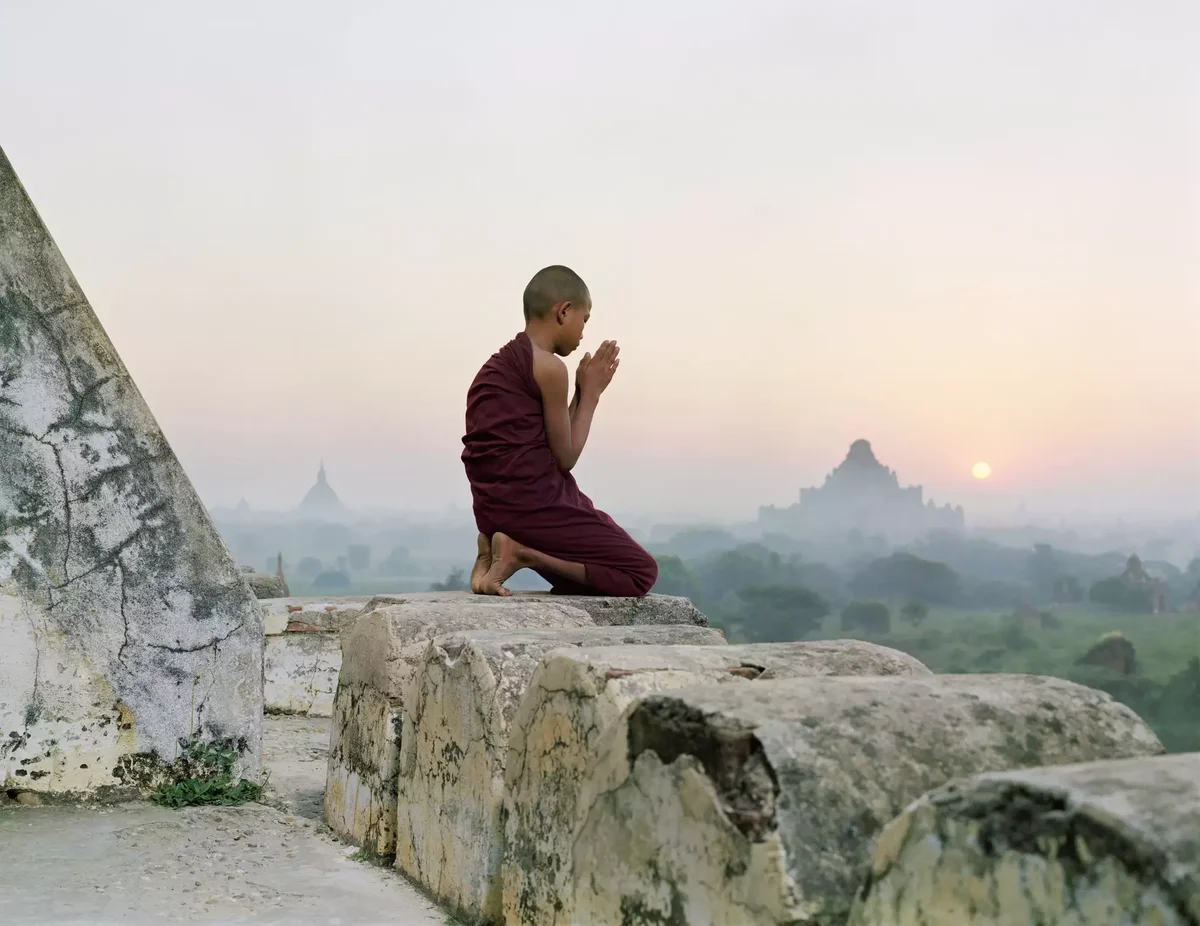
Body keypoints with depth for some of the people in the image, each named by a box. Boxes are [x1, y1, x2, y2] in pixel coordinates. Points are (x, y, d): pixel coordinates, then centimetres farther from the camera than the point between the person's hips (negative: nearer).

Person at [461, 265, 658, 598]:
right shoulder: (549, 366, -11)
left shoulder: (499, 363, 17)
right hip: (533, 504, -9)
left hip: (495, 508, 9)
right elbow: (565, 458, -5)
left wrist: (583, 392, 15)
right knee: (641, 572, 0)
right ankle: (523, 553, -11)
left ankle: (494, 549, 5)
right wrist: (590, 393, 4)